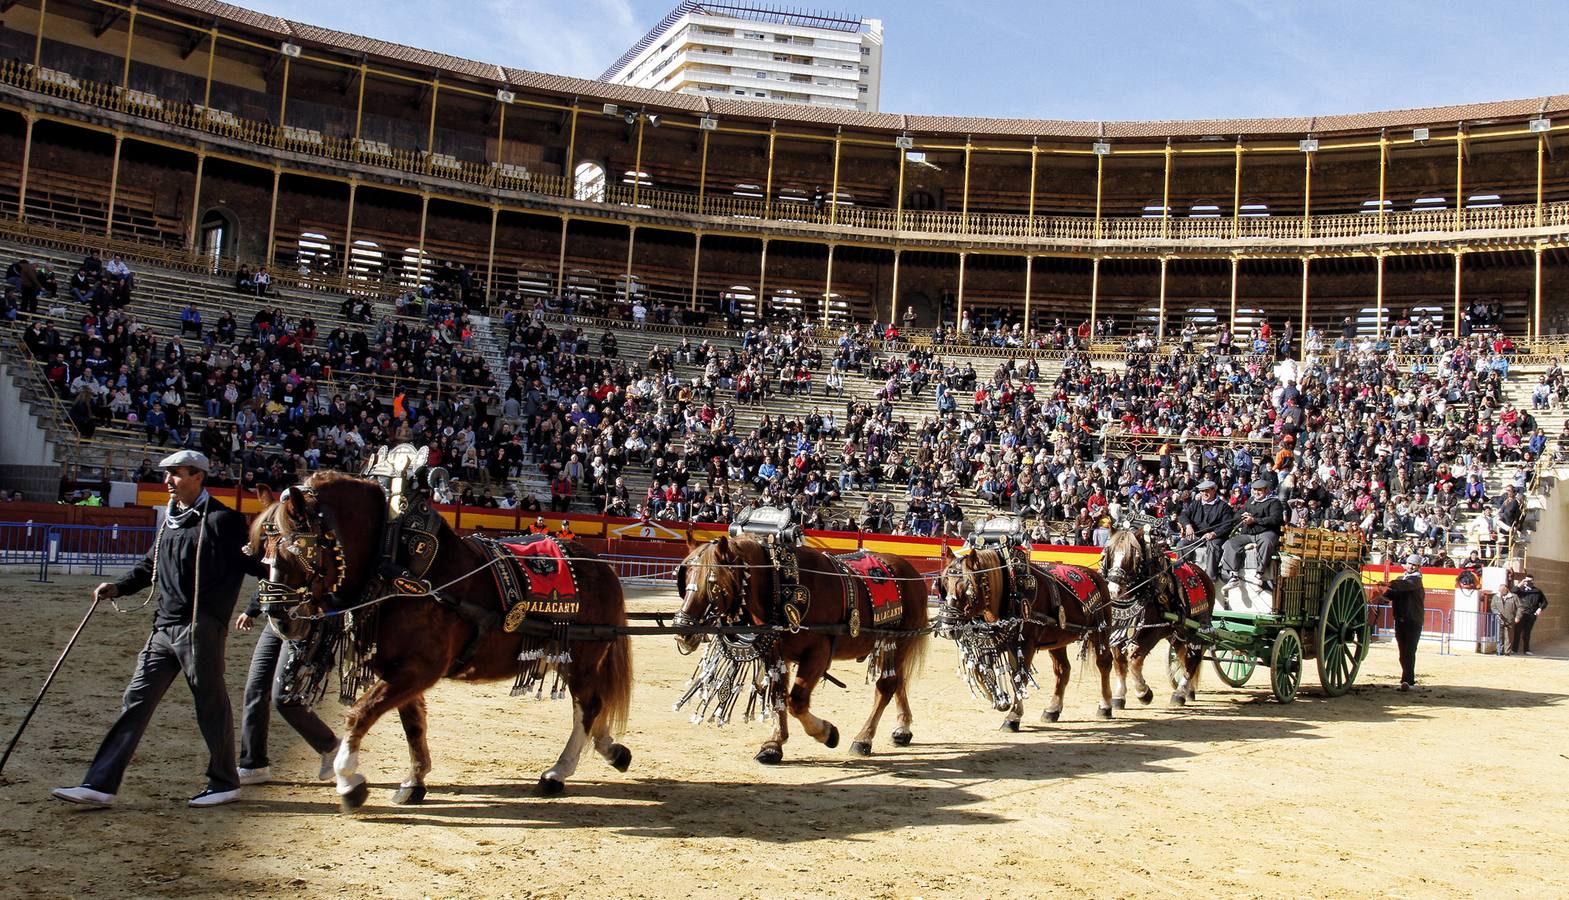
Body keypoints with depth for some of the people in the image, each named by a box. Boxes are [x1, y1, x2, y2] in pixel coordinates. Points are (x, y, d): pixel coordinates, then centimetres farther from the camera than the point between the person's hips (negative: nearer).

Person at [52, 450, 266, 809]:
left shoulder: (222, 520, -7)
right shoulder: (170, 520, 17)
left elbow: (254, 562, -9)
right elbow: (151, 566, 26)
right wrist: (118, 587, 13)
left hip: (201, 628, -8)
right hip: (164, 628, 8)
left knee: (211, 705, 2)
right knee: (136, 701, 6)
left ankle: (225, 783, 16)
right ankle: (100, 785, 9)